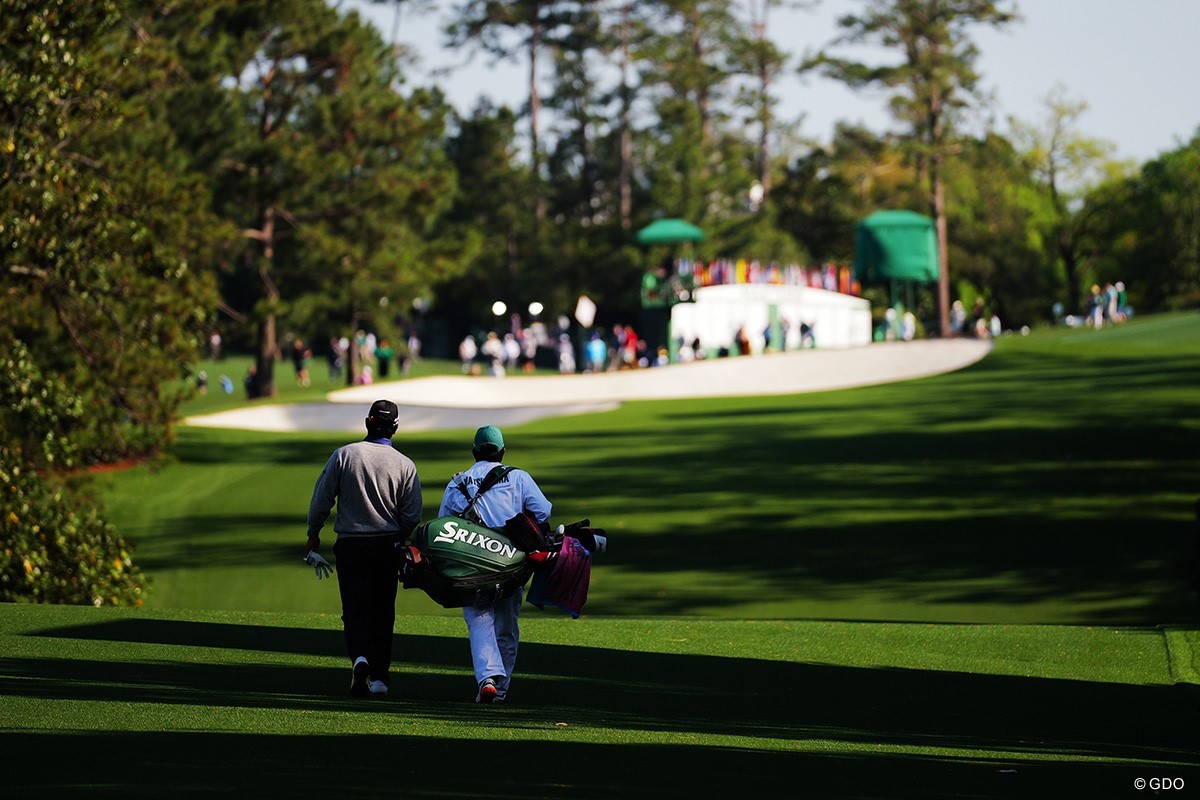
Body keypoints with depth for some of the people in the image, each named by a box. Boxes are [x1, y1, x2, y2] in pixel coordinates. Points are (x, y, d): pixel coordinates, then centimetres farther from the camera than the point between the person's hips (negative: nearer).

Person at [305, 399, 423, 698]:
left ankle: (359, 657, -24)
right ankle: (379, 677, 12)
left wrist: (313, 535, 10)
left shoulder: (344, 455, -6)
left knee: (355, 609, 2)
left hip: (350, 546, -1)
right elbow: (412, 516, -2)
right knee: (382, 612, 11)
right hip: (387, 546, 1)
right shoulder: (405, 464, -3)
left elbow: (321, 498, -4)